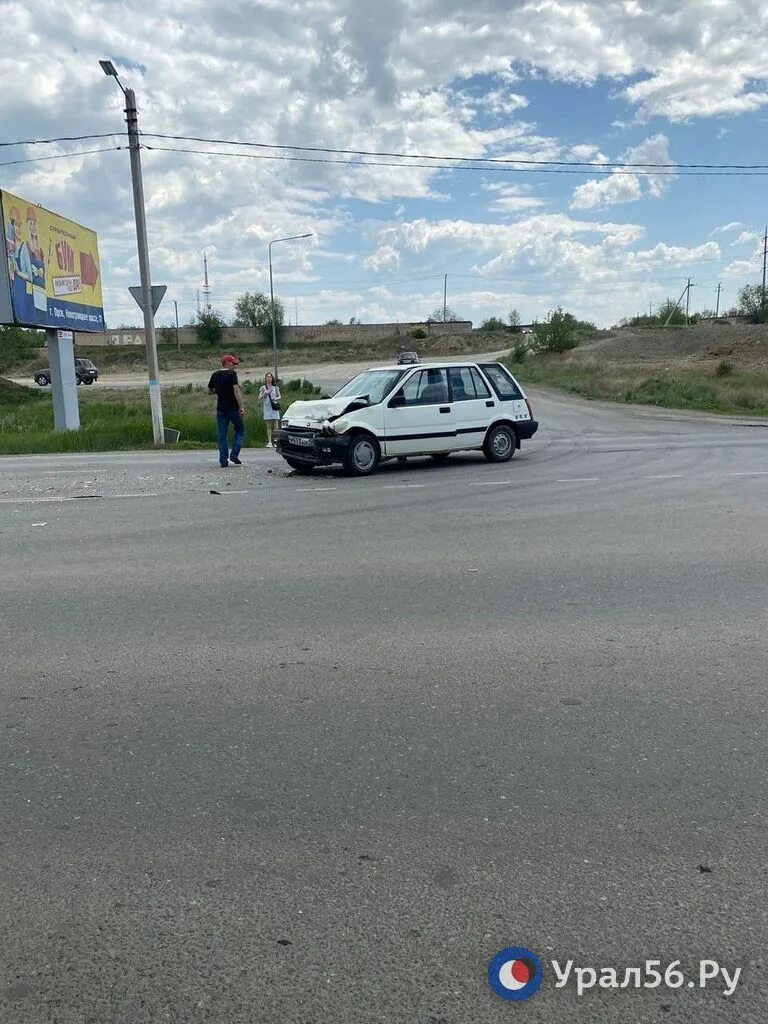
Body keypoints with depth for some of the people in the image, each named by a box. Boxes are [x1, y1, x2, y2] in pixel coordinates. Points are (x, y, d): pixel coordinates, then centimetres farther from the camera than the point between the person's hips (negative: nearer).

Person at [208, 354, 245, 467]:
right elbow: (236, 391, -17)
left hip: (221, 409, 5)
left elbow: (209, 392, 17)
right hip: (233, 408, -5)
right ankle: (234, 455, -1)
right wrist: (241, 407, -18)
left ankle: (223, 461, 2)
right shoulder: (231, 374, -8)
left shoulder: (215, 375, 10)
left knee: (222, 435, 6)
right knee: (240, 431, 11)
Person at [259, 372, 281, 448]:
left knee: (275, 426, -5)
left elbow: (279, 396, 10)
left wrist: (276, 399, -11)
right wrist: (265, 394, -14)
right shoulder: (263, 388, 10)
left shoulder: (275, 387, 12)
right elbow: (260, 397, 4)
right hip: (267, 408, -1)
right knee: (268, 426, -4)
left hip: (274, 407, 1)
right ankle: (269, 442, -4)